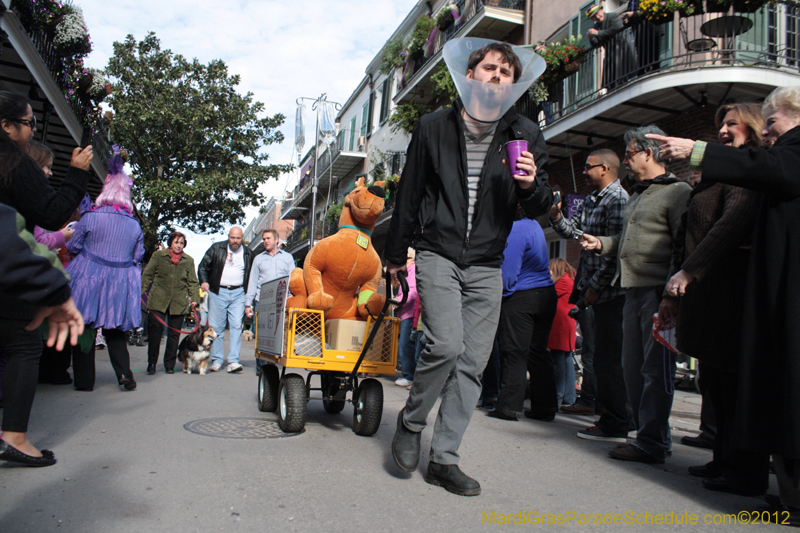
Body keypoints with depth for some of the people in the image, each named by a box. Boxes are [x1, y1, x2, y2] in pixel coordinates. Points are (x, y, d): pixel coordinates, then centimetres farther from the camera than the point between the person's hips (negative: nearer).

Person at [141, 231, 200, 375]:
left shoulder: (189, 260, 11)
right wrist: (141, 290, -2)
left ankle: (169, 365, 15)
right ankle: (151, 363, 7)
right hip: (158, 300, -1)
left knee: (174, 333, 4)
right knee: (155, 329, -7)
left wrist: (195, 298, 1)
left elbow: (193, 282, 13)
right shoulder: (158, 256, 7)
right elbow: (147, 275, 9)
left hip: (179, 303, 1)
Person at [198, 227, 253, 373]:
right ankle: (216, 361, 11)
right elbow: (203, 266, 9)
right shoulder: (216, 248, 6)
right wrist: (203, 281, -8)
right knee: (216, 327, 3)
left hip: (238, 294, 1)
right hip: (218, 292, 0)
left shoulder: (248, 253, 11)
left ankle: (233, 361, -8)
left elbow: (252, 274, 15)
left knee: (236, 326, -8)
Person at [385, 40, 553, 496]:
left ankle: (444, 459, 15)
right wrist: (396, 254, 11)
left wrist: (531, 185, -17)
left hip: (487, 266, 3)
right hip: (438, 253, -2)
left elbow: (542, 209, 6)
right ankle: (410, 424, 7)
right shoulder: (434, 127, 2)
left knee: (473, 363, 1)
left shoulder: (525, 134, 4)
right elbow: (410, 194, 8)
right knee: (447, 344, -20)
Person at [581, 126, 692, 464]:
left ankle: (651, 443, 3)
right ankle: (649, 435, 21)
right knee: (632, 367, 10)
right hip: (633, 292, 9)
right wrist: (602, 244, 13)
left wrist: (672, 294, -20)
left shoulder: (678, 191, -4)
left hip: (659, 293, -9)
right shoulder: (636, 195, 24)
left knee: (655, 369, -4)